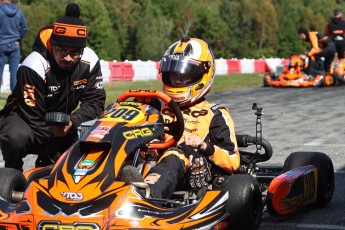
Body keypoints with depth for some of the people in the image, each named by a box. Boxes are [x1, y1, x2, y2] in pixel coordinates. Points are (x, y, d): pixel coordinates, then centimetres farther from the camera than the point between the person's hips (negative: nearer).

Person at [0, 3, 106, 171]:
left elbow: (95, 101, -12)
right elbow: (33, 117, -24)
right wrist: (55, 156, -26)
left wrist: (72, 122, -34)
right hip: (25, 120, -5)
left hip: (61, 123, 5)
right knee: (16, 137, -39)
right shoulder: (34, 67, -26)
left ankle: (45, 165, 3)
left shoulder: (90, 61, -12)